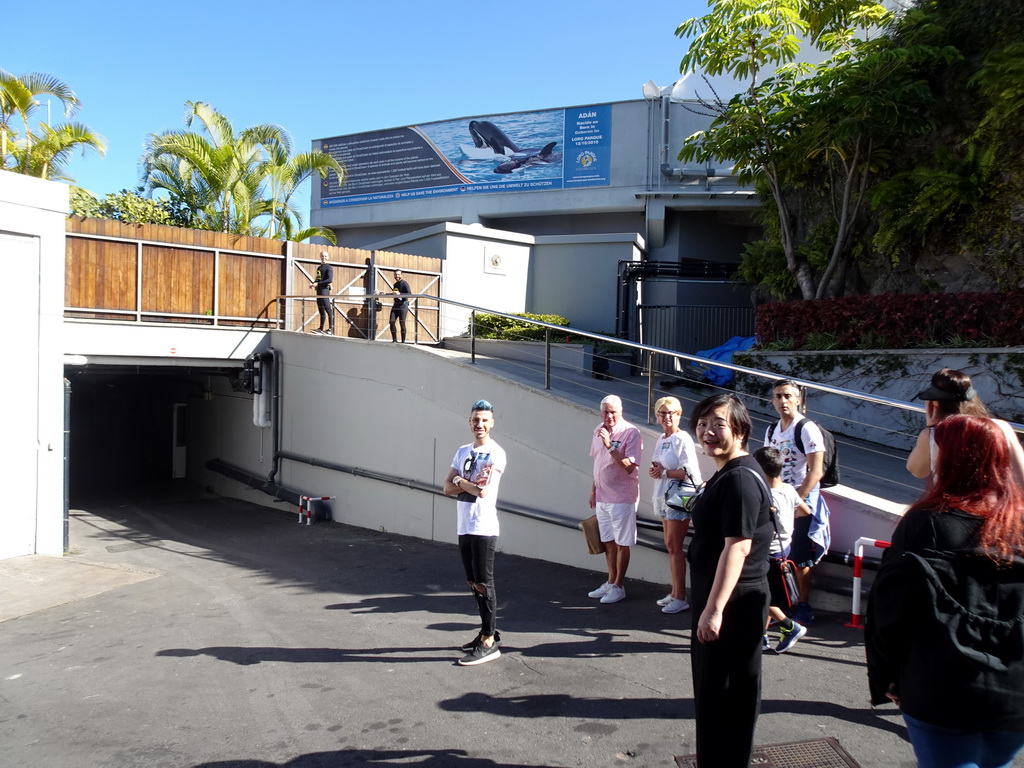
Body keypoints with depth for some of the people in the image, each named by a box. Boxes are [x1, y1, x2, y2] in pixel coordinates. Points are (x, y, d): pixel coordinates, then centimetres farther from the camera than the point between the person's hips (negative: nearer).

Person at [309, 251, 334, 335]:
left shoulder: (329, 268, -3)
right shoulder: (319, 268, 22)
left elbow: (330, 280, -15)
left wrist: (318, 284, -18)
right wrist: (312, 283, 10)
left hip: (324, 290, -9)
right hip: (319, 291, 9)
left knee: (327, 309, -14)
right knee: (321, 310, 10)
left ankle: (331, 329, -18)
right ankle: (321, 328, 14)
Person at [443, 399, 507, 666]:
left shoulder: (495, 453, -10)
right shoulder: (463, 452, 12)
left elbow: (483, 490, -19)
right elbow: (448, 488, 5)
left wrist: (459, 480, -5)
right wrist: (470, 483, -11)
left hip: (484, 528, -7)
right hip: (464, 527, 7)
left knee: (483, 584, -3)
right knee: (473, 582, 15)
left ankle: (489, 642, 5)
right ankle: (487, 631, 28)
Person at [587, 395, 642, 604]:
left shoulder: (630, 433, -15)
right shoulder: (598, 431, 6)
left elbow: (629, 467, -22)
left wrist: (610, 445, -28)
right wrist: (593, 489, 17)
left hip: (622, 498, -7)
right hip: (602, 497, 7)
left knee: (622, 543, 4)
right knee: (608, 541, 16)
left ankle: (618, 586, 14)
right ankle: (611, 582, 29)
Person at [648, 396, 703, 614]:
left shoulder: (682, 439, -11)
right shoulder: (661, 440, 14)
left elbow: (689, 471, -18)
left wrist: (664, 473, -15)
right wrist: (655, 471, 3)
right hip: (665, 497, 8)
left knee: (674, 546, -7)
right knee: (670, 545, 12)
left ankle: (680, 598, -1)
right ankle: (674, 592, 20)